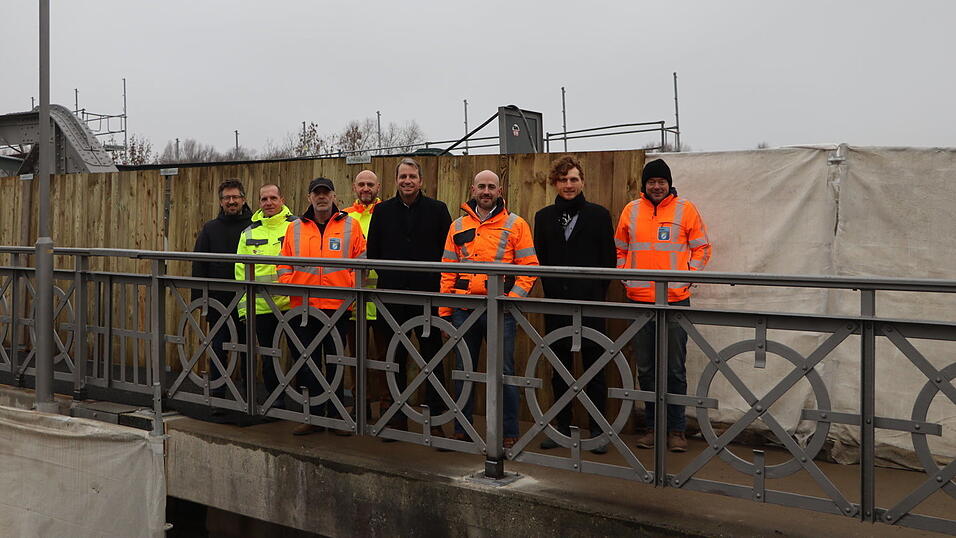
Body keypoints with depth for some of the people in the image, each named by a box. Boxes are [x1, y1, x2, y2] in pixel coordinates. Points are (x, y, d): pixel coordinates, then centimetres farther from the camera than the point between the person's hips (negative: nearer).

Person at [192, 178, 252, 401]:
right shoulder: (210, 228, 7)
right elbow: (198, 266, 6)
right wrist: (199, 297, -2)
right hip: (218, 302, 1)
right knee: (218, 350, 6)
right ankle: (217, 398, 15)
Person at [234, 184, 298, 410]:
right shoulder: (249, 232, 12)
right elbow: (241, 271, 12)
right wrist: (243, 306, 7)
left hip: (292, 304, -3)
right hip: (261, 306, 4)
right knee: (267, 356, 11)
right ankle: (274, 400, 24)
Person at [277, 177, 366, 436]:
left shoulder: (350, 225, 5)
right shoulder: (295, 228, 11)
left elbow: (362, 260, 3)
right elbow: (284, 263, 12)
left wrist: (352, 286, -9)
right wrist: (289, 284, -3)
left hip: (337, 306, -2)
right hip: (303, 306, 3)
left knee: (335, 364, 5)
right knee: (307, 363, 7)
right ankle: (313, 416, 17)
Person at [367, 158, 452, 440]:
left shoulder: (437, 209, 2)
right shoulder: (383, 210, 9)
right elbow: (373, 251, 13)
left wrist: (437, 277, -3)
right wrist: (388, 275, 5)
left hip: (428, 293, -2)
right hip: (393, 294, 2)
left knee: (432, 357, 0)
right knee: (396, 357, 10)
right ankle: (397, 416, 21)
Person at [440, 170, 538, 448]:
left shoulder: (515, 224, 2)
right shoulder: (458, 226, 12)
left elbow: (529, 267, -2)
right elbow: (448, 271, 11)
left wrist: (513, 298, -13)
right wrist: (444, 310, 6)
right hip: (464, 310, 4)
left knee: (503, 372, 1)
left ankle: (509, 432, 13)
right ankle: (461, 428, 24)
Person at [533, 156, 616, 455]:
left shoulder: (598, 215, 2)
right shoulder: (544, 217, 11)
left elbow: (608, 259, 2)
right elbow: (540, 259, 12)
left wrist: (596, 292, -3)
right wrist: (552, 290, 4)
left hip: (590, 304, -3)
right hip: (556, 305, 3)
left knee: (594, 366, 1)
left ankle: (597, 429, 11)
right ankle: (562, 426, 20)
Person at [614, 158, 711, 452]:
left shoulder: (685, 209, 2)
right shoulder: (631, 210, 9)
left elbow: (702, 248, 6)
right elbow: (620, 249, 17)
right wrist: (626, 276, 3)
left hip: (675, 299, -2)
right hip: (639, 300, 3)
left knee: (675, 369, 2)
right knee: (646, 369, 9)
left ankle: (676, 429, 13)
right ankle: (652, 426, 21)